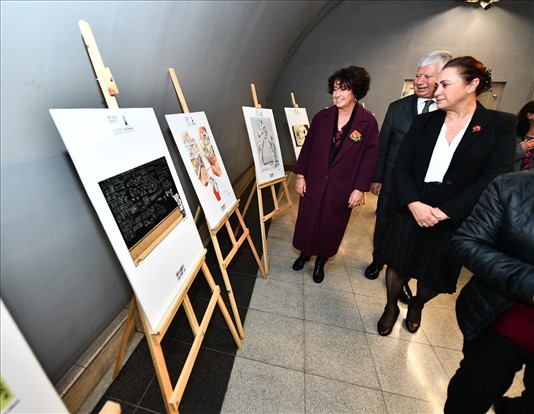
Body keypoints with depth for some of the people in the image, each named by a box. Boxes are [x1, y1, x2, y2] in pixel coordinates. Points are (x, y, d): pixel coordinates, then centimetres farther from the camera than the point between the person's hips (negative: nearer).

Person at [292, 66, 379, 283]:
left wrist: (360, 188, -8)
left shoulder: (368, 122, -6)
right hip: (314, 181, 2)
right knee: (307, 220, 13)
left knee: (331, 225, 12)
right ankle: (304, 254, 40)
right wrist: (300, 175, 0)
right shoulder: (321, 117, 0)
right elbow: (307, 147, 3)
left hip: (343, 187, -1)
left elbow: (370, 157, -5)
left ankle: (320, 262, 36)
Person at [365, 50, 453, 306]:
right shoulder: (398, 107, -1)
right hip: (392, 182, 1)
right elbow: (382, 146, 2)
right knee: (383, 226, 15)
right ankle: (378, 261, 41)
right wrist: (376, 177, 2)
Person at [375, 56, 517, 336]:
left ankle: (416, 306, 49)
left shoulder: (500, 124, -3)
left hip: (454, 220, -1)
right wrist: (413, 203, -19)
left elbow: (495, 179, -11)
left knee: (434, 277, 17)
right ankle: (391, 307, 39)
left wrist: (444, 212, -20)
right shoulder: (424, 122, 3)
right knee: (398, 266, 12)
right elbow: (401, 168, -4)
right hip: (409, 211, 1)